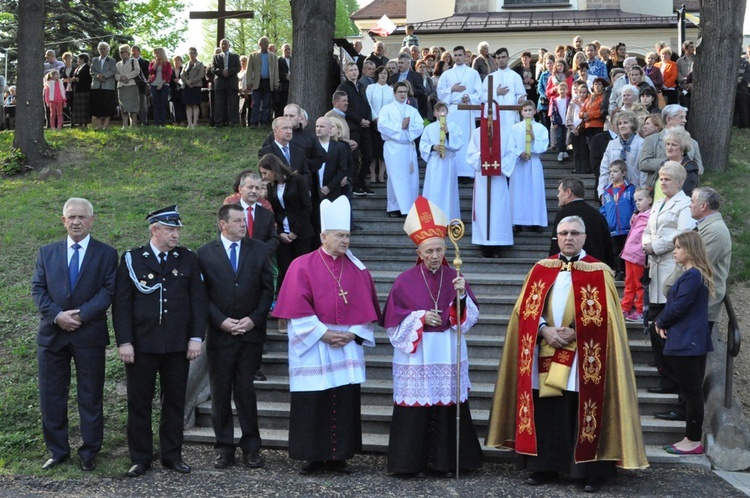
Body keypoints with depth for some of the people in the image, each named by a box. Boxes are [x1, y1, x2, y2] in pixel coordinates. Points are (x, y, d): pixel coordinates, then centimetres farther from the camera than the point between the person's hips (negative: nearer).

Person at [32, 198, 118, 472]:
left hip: (89, 335, -2)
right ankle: (57, 451, 19)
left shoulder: (106, 254, 2)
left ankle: (89, 452, 16)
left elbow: (107, 291, -6)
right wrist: (57, 315, -13)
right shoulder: (47, 252, 10)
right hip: (52, 334, 3)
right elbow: (38, 289, 4)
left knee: (91, 397, 5)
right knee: (51, 396, 7)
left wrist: (80, 316, -18)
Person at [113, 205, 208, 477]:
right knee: (139, 403, 5)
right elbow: (121, 303, -2)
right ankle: (140, 458, 15)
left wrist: (196, 337, -3)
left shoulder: (188, 259, 6)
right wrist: (124, 341, -9)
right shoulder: (132, 259, 0)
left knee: (175, 401, 9)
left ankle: (172, 455, 20)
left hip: (178, 344, 2)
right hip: (141, 344, -2)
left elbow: (198, 300, 5)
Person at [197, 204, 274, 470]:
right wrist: (221, 321, -10)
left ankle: (251, 447, 10)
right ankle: (224, 448, 14)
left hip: (251, 332, 0)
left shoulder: (259, 250, 6)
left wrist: (254, 319, -6)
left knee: (246, 390, 1)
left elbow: (268, 288, 5)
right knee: (220, 393, 5)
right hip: (219, 335, 0)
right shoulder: (205, 253, 2)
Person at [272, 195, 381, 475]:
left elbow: (367, 308, 7)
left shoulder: (357, 269, 7)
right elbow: (298, 308, -8)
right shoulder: (302, 266, -4)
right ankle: (313, 457, 9)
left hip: (347, 347, 3)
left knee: (346, 401, 3)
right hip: (313, 348, -3)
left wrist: (352, 334, -6)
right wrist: (323, 334, -13)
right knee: (312, 404, -1)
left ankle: (339, 456, 12)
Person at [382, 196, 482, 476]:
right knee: (415, 408, -3)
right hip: (415, 354, -2)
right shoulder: (406, 281, -1)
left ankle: (443, 461, 13)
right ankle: (410, 462, 6)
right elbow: (393, 320, -1)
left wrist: (462, 296, -16)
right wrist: (420, 318, -13)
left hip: (448, 353, 2)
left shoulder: (455, 279, 5)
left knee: (447, 408, 2)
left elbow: (470, 318, 1)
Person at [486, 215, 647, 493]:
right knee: (546, 412, 5)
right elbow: (526, 308, 6)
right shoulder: (541, 269, 10)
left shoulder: (598, 272, 1)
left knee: (583, 414, -3)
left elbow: (604, 315, -5)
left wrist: (573, 333, -14)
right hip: (545, 355, 3)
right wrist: (544, 330, -11)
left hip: (583, 357, -3)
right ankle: (545, 467, 15)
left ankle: (591, 471, 5)